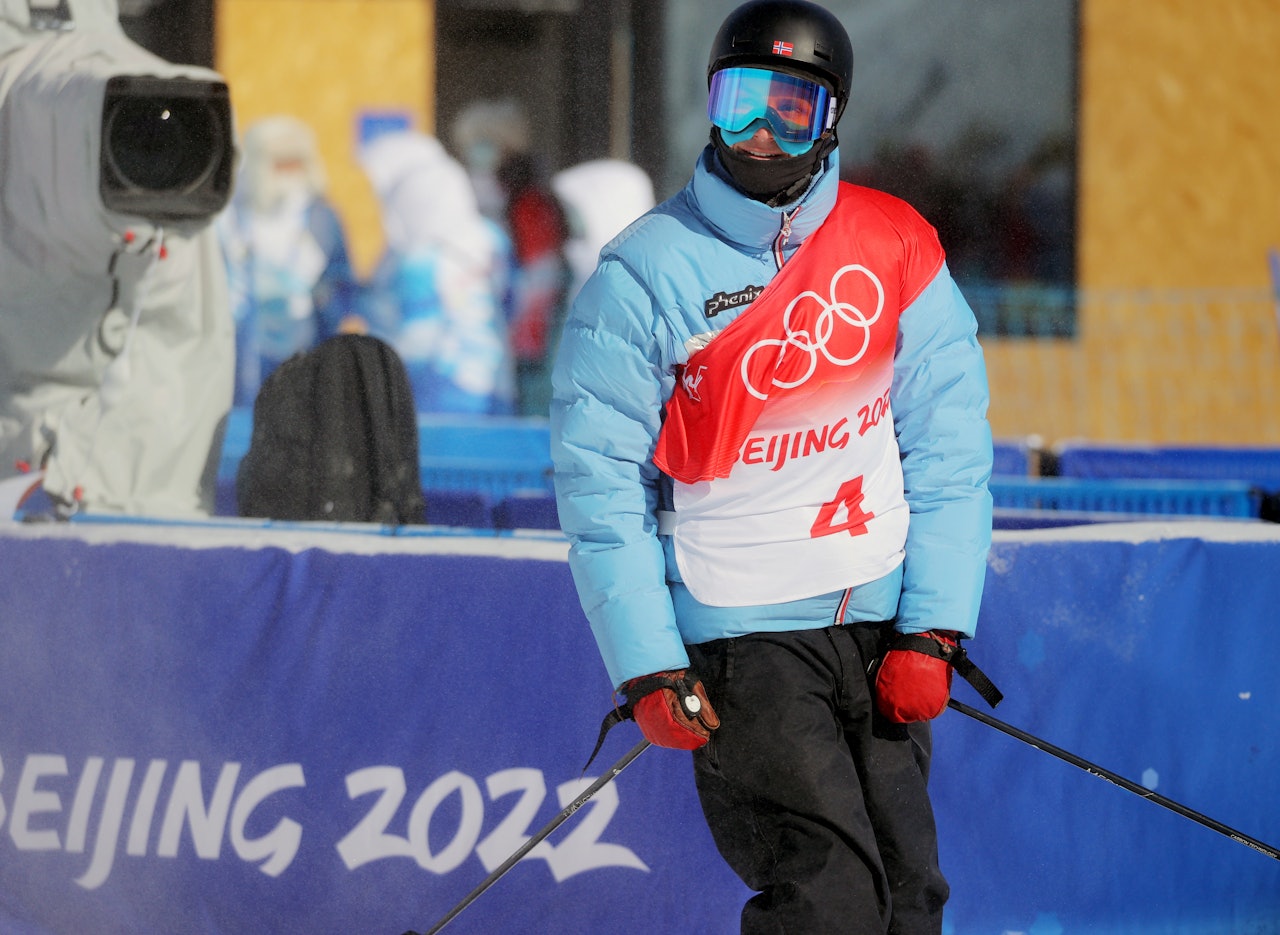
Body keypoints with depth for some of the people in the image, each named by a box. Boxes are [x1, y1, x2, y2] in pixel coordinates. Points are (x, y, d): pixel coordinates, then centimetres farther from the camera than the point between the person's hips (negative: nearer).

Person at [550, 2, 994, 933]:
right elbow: (601, 488, -6)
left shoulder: (896, 250, 1)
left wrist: (931, 632, -6)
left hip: (880, 625, 4)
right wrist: (648, 673, -10)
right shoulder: (646, 274, -8)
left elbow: (948, 450, 1)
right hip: (741, 637, -4)